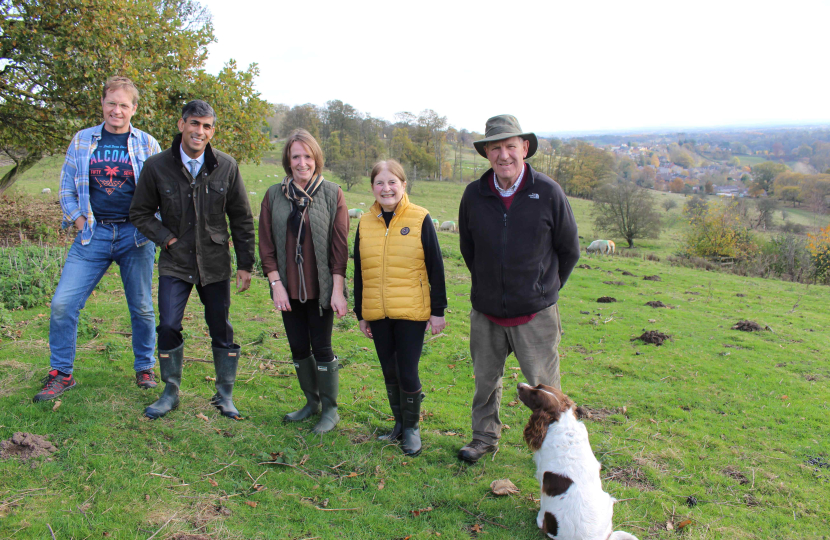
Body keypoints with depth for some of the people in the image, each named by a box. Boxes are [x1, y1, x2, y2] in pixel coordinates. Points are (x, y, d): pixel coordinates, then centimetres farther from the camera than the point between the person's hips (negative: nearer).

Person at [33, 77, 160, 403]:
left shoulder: (147, 144, 3)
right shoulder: (82, 140, 8)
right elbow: (67, 185, 13)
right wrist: (80, 222, 1)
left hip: (134, 235, -1)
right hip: (93, 234, 2)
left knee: (141, 307, 6)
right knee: (62, 303, -4)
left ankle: (145, 368, 25)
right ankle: (61, 373, 12)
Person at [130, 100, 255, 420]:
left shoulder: (226, 167, -4)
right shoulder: (157, 166, -5)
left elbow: (241, 219, 3)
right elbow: (140, 213, 7)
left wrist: (245, 264, 2)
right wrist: (167, 238, -8)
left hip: (215, 264, 0)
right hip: (175, 263, 0)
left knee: (221, 330, 6)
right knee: (168, 326, -4)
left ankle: (225, 395, 22)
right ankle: (171, 392, 18)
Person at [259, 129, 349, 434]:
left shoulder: (332, 194, -3)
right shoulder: (274, 195, 4)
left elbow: (340, 245, -6)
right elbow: (266, 245, 4)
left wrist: (338, 289, -10)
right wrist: (276, 283, -4)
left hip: (320, 288, -3)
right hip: (288, 289, 4)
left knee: (321, 348, 3)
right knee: (298, 348, 13)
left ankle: (330, 409, 20)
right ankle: (312, 402, 32)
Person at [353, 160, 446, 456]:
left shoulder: (420, 219, -5)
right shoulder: (365, 223, 6)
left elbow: (435, 267, -2)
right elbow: (359, 272, 12)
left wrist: (438, 310, -4)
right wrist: (361, 315, 12)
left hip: (411, 312, -4)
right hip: (377, 314, 4)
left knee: (408, 373, -1)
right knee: (389, 372, 14)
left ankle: (412, 428, 21)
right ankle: (399, 423, 33)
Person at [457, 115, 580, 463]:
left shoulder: (548, 192, -11)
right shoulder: (474, 195, -4)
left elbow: (569, 250, 2)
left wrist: (545, 288, 8)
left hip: (535, 313, -2)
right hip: (486, 312, 3)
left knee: (543, 386, 8)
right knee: (485, 380, 17)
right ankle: (485, 438, 38)